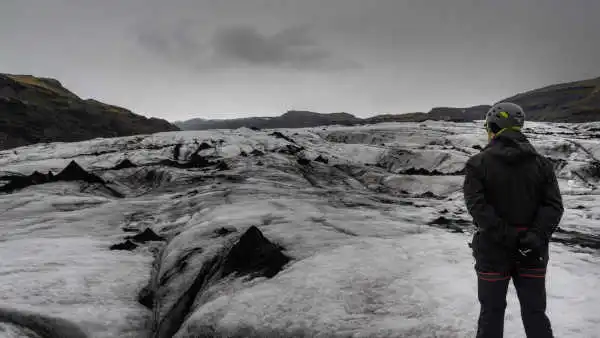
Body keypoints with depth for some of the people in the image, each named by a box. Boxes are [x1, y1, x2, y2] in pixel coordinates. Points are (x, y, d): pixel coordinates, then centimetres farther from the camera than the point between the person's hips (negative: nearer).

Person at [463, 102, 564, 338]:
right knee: (535, 312, 14)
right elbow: (553, 204, -6)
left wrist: (506, 236, -19)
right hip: (532, 252, 3)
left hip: (493, 249, -2)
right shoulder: (541, 163, 3)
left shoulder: (478, 163, -8)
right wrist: (536, 236, -15)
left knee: (492, 311, 11)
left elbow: (477, 205, -19)